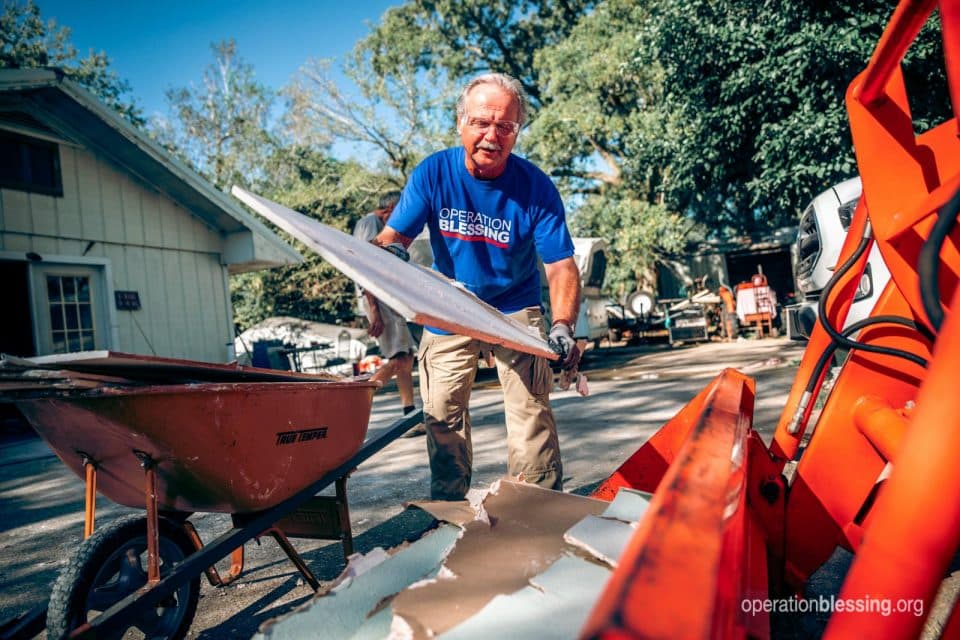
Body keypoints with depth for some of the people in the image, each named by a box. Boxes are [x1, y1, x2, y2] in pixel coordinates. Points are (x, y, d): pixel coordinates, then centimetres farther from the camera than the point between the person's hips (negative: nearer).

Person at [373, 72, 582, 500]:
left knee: (531, 410, -12)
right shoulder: (433, 173, -12)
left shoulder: (535, 187, -17)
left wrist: (563, 327, -36)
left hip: (515, 310, -2)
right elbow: (395, 235, -8)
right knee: (441, 415, 8)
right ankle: (447, 508, 26)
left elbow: (561, 265, -19)